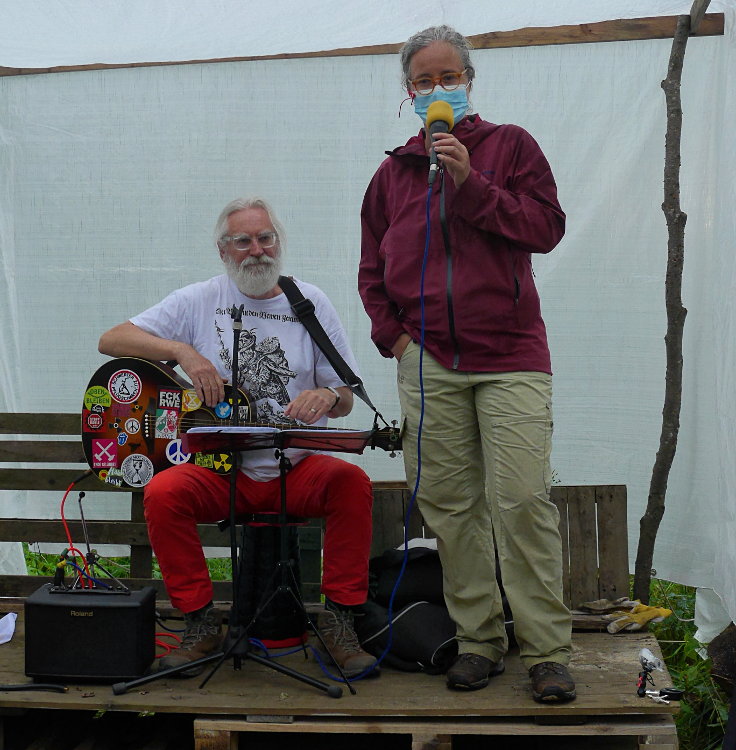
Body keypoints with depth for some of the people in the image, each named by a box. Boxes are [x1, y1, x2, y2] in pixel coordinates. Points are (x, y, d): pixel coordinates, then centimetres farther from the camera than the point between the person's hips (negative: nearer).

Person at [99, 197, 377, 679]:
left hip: (296, 467, 1)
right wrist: (182, 351, -16)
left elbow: (346, 398, 6)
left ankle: (340, 618, -13)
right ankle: (201, 622, -9)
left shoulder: (309, 303, 7)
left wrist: (327, 397, -19)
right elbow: (111, 340, -1)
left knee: (353, 483, -28)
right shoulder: (200, 301, 5)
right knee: (162, 493, -28)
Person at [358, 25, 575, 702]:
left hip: (510, 358, -3)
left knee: (522, 500, -10)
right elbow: (372, 270, 22)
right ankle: (479, 639, 14)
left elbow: (546, 228, -4)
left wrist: (469, 181, -11)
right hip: (428, 364, 3)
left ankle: (547, 651, 0)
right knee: (449, 505, 3)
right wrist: (392, 335, 7)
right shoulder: (394, 171, 17)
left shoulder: (511, 146, 9)